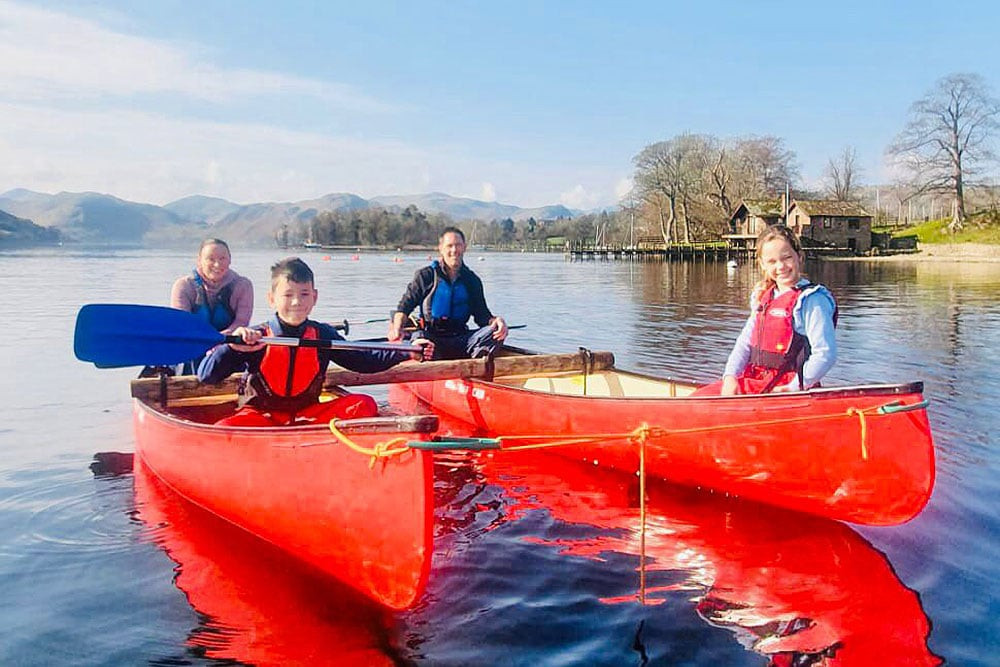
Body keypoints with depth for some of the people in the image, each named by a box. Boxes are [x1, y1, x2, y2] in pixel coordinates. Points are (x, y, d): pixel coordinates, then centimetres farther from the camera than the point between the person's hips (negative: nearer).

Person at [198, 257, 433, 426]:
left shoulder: (323, 335, 3)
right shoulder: (255, 339, -8)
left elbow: (363, 360, 11)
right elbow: (206, 376, -12)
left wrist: (407, 352, 2)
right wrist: (232, 346, -31)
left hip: (307, 416, 3)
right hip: (260, 415, -3)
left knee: (364, 405, -19)